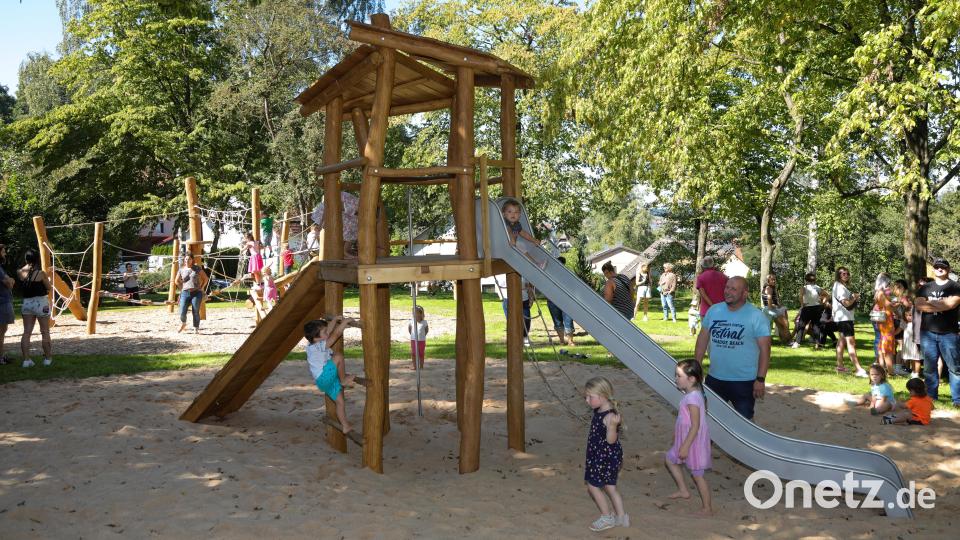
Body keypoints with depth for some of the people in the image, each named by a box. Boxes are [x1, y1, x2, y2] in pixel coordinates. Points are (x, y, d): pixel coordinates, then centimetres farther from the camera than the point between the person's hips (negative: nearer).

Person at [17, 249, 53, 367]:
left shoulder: (20, 273, -4)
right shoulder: (41, 273, -14)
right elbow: (48, 288, -4)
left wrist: (27, 264, 14)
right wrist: (47, 279, 12)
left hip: (26, 303, 4)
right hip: (41, 303, -4)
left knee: (27, 332, 7)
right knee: (45, 332, 8)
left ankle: (26, 359, 2)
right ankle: (47, 358, 15)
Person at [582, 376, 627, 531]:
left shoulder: (610, 416, -26)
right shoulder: (598, 412, 3)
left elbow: (611, 440, -30)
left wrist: (613, 425, -48)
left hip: (607, 457, -9)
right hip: (599, 456, 9)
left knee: (593, 486, 2)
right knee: (610, 487, 17)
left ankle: (607, 518, 16)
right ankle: (621, 517, 27)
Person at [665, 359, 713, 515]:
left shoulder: (692, 397, -25)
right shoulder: (691, 394, 6)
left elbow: (695, 426, -25)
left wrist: (685, 446, -22)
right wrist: (683, 445, 23)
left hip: (693, 441, -10)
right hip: (686, 440, 10)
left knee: (697, 474, 1)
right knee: (669, 459, 20)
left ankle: (707, 508, 13)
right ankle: (683, 490, 28)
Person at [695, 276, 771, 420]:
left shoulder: (756, 316, -11)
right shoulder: (713, 310, 2)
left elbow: (764, 349, -12)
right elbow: (703, 339, 9)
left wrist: (761, 379, -15)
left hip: (744, 381, -4)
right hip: (714, 379, 4)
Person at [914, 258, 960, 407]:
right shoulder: (925, 288, 12)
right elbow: (919, 306, -2)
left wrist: (931, 302, -4)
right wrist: (942, 304, -8)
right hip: (927, 333, 3)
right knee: (929, 366, 8)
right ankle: (931, 396, 16)